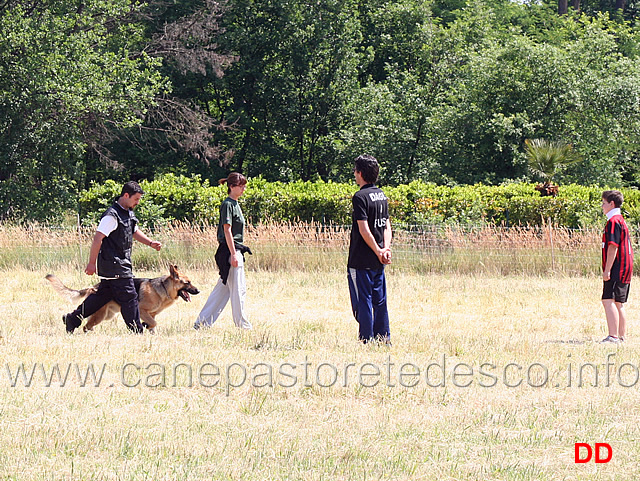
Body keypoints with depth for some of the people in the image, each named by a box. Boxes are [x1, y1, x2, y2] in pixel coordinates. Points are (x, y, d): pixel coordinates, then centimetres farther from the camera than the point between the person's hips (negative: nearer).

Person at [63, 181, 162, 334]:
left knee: (104, 294, 15)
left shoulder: (128, 213, 14)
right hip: (114, 265, -10)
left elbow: (135, 232, 30)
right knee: (129, 297, -7)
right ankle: (136, 331, -1)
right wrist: (92, 263, -21)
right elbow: (98, 238, -21)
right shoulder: (112, 215, -18)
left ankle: (73, 319, 22)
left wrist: (150, 243, 15)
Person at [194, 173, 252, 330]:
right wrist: (233, 254, -21)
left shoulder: (234, 204, 17)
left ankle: (202, 322, 13)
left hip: (235, 250, 10)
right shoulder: (227, 204, -12)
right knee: (238, 289, -3)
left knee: (222, 289, 11)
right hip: (230, 250, -10)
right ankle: (242, 324, 5)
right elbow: (227, 230, -17)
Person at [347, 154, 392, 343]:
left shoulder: (361, 197, -14)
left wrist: (378, 251, -12)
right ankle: (383, 338, 16)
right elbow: (387, 226, 9)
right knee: (379, 300, 13)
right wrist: (386, 248, -1)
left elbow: (364, 229, -19)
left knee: (362, 301, -3)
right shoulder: (381, 195, 11)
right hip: (378, 262, 8)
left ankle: (367, 340, -3)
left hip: (361, 260, -8)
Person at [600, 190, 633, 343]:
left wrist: (607, 270, -20)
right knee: (618, 304, 14)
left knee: (608, 301, -18)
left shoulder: (613, 221, -11)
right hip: (625, 269, 11)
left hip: (617, 269, -11)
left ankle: (613, 336, -27)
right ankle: (621, 336, 15)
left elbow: (613, 247, -19)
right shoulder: (620, 220, 21)